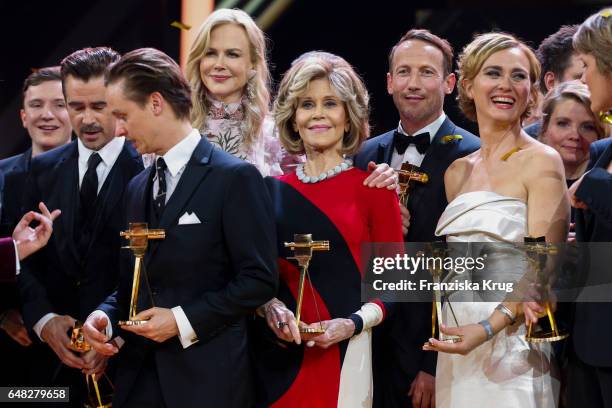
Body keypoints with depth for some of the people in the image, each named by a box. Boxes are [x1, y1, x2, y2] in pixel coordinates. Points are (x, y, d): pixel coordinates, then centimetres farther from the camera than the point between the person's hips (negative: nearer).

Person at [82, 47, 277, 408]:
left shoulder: (236, 177, -8)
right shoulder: (138, 188, 15)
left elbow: (260, 280, -11)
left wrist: (184, 320, -15)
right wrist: (106, 315, -1)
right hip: (139, 377, 6)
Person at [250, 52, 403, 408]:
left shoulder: (373, 190, 0)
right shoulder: (274, 191, 7)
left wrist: (355, 324, -15)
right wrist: (270, 306, -8)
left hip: (341, 356, -2)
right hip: (276, 356, 2)